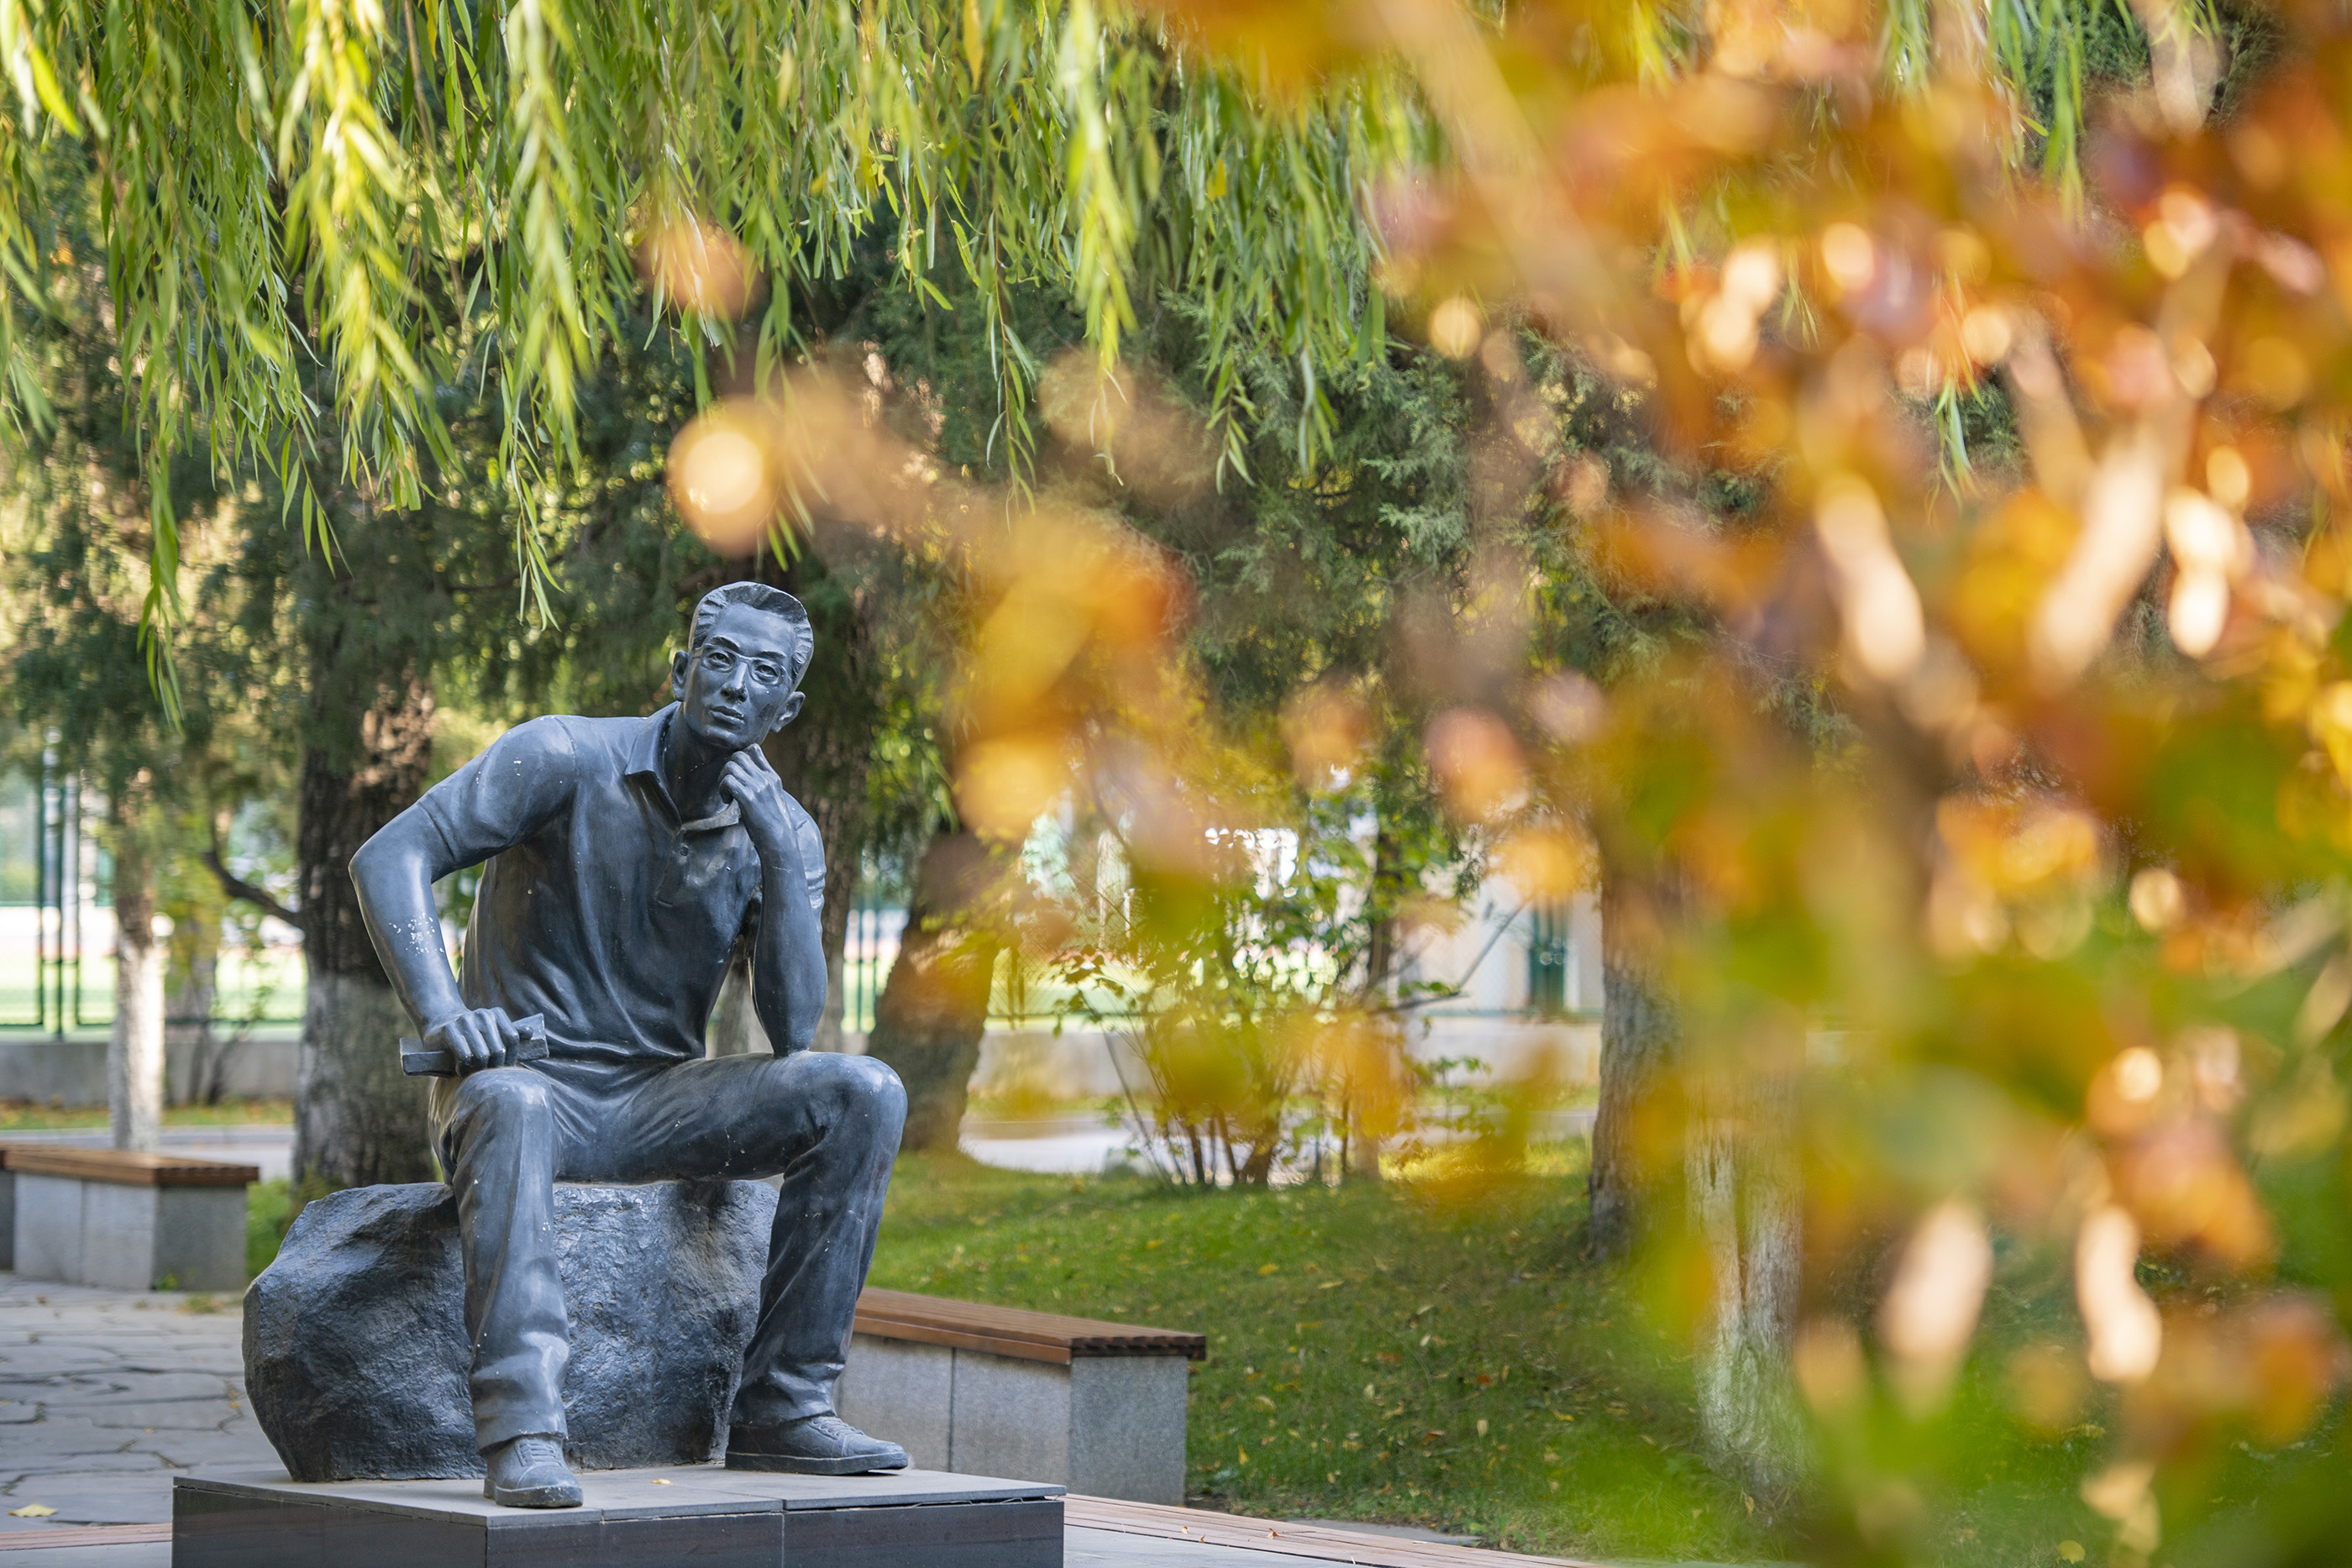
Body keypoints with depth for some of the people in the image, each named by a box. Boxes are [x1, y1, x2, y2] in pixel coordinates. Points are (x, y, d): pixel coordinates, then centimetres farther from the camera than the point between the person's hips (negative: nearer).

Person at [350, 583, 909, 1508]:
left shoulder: (784, 834, 3)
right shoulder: (567, 760, -9)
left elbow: (793, 1032, -8)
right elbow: (389, 857, -15)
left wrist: (780, 860, -19)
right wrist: (440, 1013, -30)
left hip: (658, 1102, 4)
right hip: (533, 1081, -4)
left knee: (864, 1096, -17)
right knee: (510, 1101, -41)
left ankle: (781, 1406, -16)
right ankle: (521, 1432, -46)